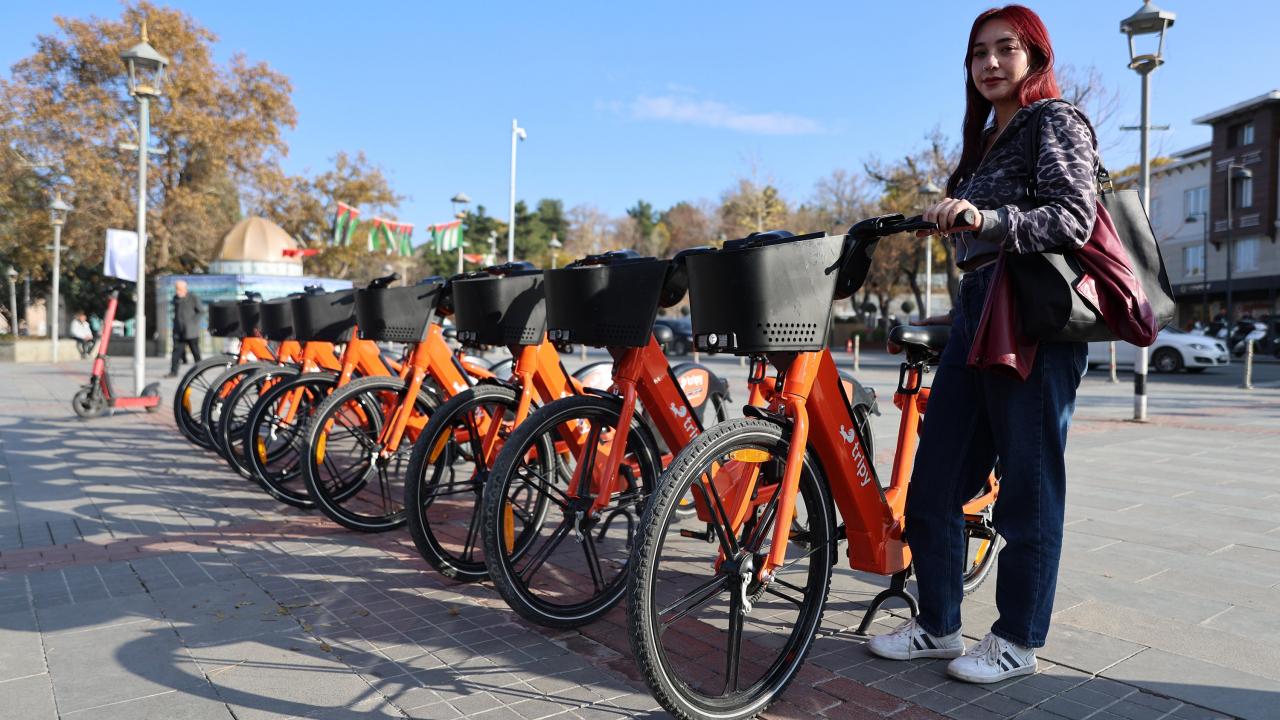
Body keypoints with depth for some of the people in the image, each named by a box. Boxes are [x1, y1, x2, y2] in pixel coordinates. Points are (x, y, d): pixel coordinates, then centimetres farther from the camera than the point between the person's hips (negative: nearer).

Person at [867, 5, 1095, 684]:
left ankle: (1017, 641, 15)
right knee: (932, 486, 6)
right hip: (977, 315, 8)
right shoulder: (984, 140, 22)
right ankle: (937, 625, 19)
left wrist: (988, 220, -28)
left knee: (1028, 488, 1)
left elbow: (1073, 219, -15)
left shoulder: (1056, 122, 0)